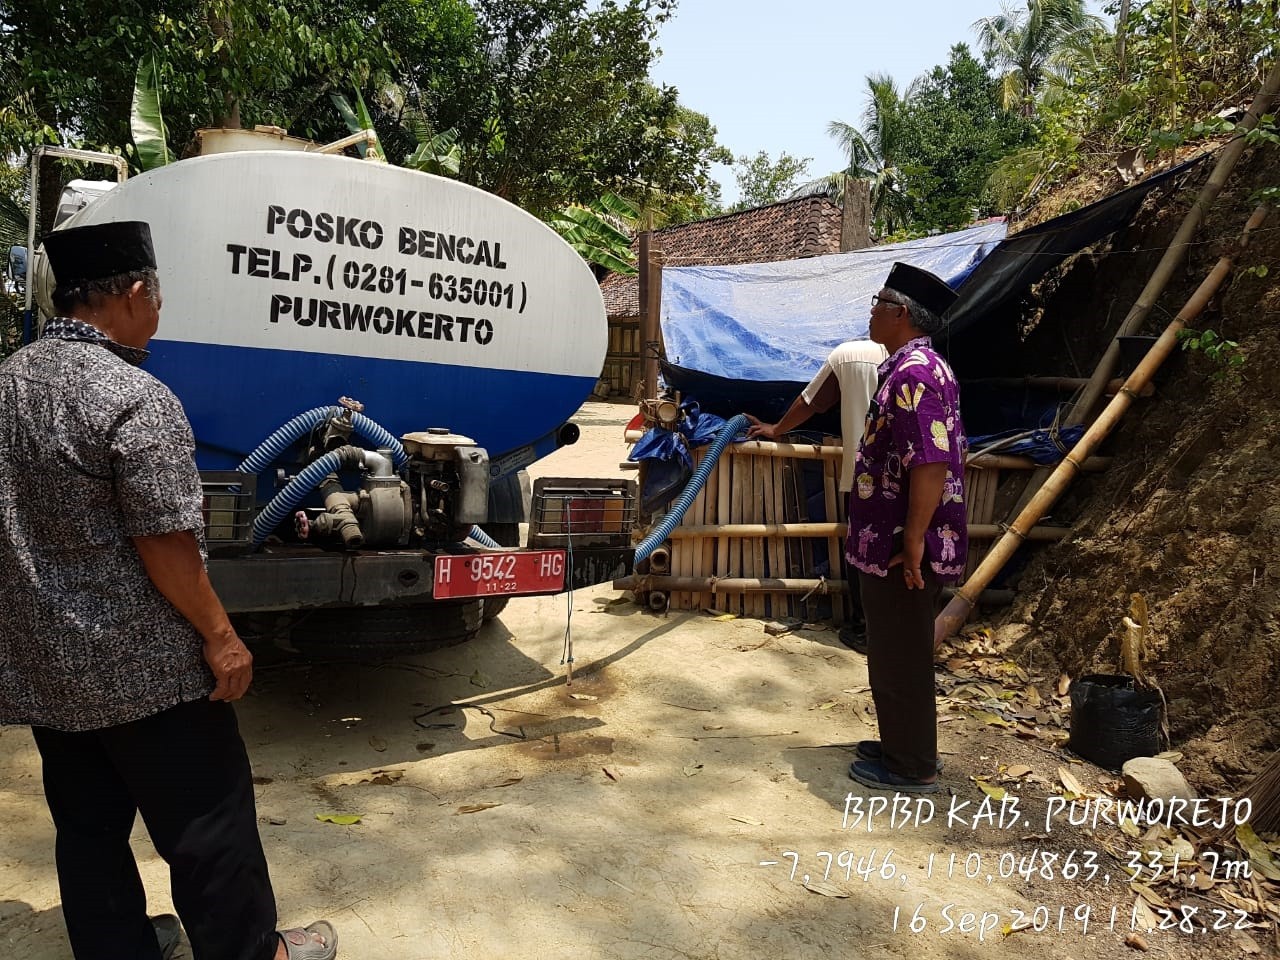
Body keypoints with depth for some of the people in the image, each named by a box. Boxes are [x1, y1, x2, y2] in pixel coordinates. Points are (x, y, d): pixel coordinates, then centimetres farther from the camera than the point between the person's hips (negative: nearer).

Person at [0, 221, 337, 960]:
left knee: (86, 828, 20)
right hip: (141, 666, -8)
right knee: (207, 824, 8)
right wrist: (220, 635, -12)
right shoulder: (134, 397, -22)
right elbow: (163, 544, -22)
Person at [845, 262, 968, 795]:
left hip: (900, 547, -10)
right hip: (889, 540, 11)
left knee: (900, 655, 2)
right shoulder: (917, 367, 14)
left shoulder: (913, 374, -20)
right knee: (897, 651, 20)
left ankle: (911, 768, 16)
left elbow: (930, 463, -28)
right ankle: (904, 745, 34)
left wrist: (913, 542, -25)